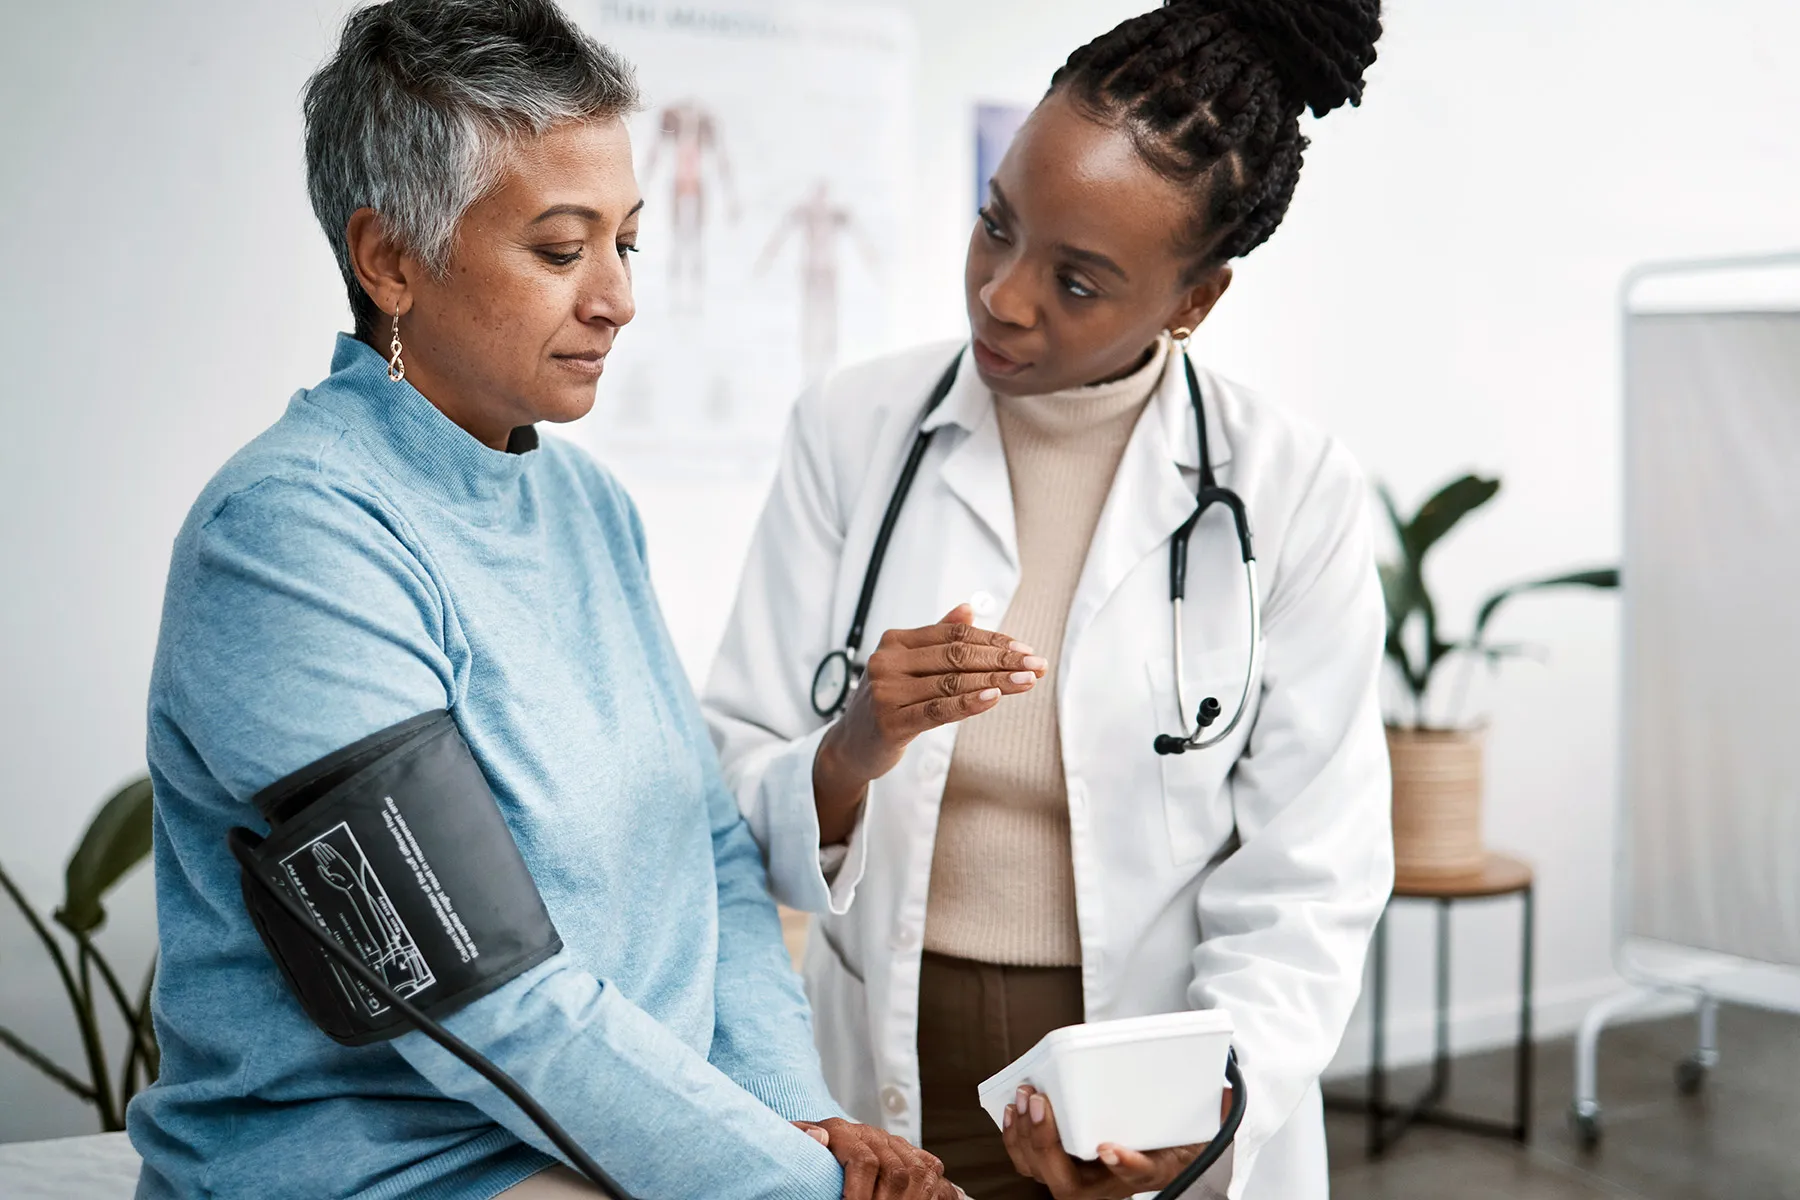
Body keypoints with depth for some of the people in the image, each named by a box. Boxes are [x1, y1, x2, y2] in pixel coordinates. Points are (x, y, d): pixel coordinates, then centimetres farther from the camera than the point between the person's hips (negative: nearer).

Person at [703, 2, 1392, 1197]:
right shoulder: (854, 429, -7)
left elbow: (1306, 890, -9)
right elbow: (731, 801, -7)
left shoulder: (1296, 495, -10)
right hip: (885, 1095, 2)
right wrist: (851, 758, -27)